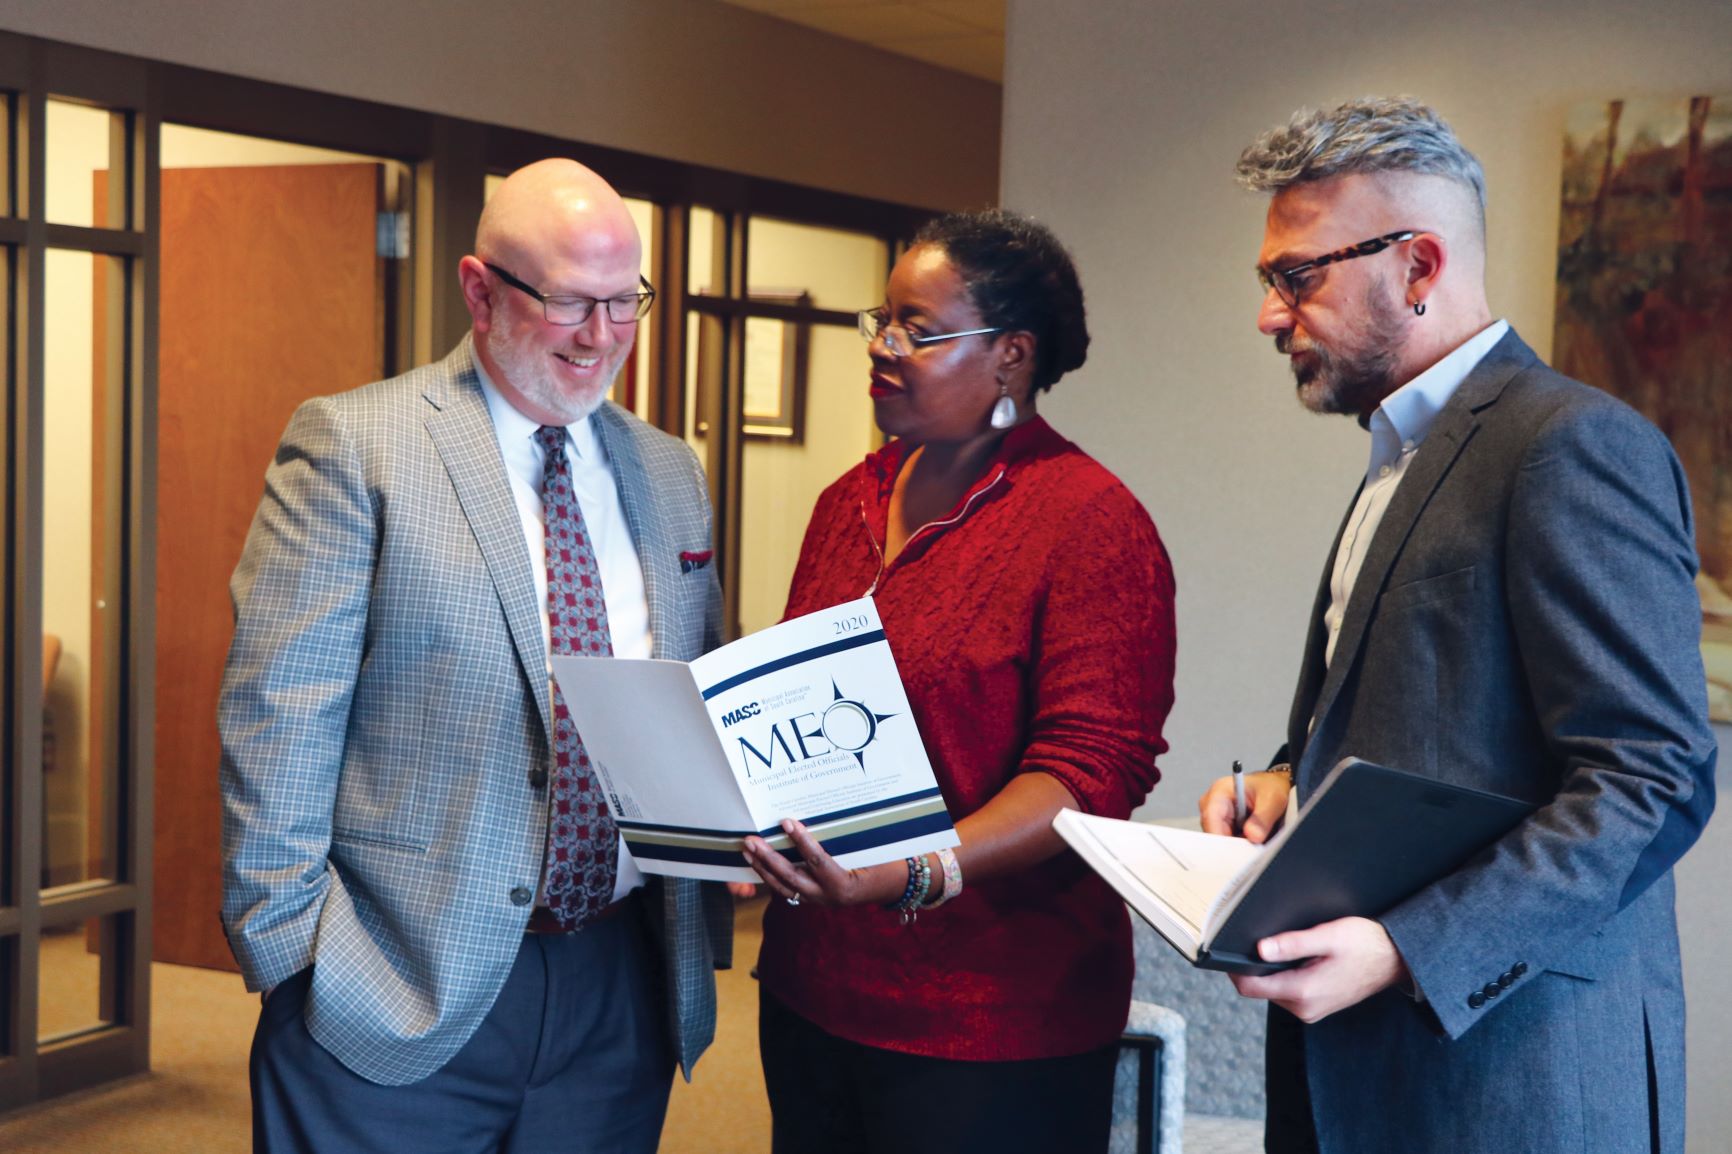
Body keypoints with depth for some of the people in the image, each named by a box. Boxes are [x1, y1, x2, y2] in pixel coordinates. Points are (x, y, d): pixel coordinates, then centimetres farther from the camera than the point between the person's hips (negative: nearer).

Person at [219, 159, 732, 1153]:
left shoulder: (670, 474, 11)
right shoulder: (352, 444, -6)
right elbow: (278, 716, -9)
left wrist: (704, 922, 8)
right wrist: (291, 950, -11)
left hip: (620, 994, 5)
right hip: (400, 992, -4)